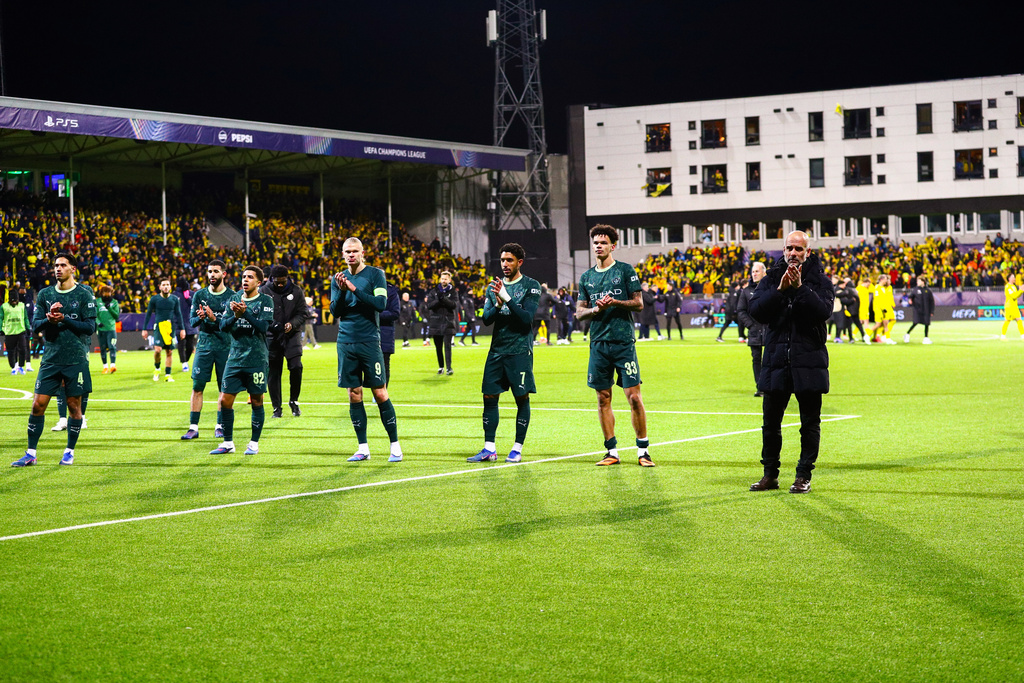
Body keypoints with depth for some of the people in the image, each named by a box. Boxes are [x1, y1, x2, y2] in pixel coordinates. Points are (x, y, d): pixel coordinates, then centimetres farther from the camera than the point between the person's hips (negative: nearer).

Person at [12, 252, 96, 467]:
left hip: (76, 359, -3)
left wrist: (64, 319, -16)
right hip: (51, 359, 3)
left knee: (74, 406, 3)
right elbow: (35, 325, 6)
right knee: (38, 404, -2)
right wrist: (49, 319, -15)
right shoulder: (45, 294, 9)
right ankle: (30, 453, 5)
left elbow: (90, 327, -6)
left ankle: (69, 452, 17)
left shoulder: (84, 295, -1)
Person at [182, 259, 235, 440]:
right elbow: (191, 321, 5)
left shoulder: (232, 296, 0)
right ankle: (193, 427, -2)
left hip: (225, 345, -1)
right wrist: (199, 318, -18)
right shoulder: (199, 295, 7)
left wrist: (214, 319, -23)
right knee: (197, 387, -4)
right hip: (204, 345, 1)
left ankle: (220, 426, 14)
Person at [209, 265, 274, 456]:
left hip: (257, 359, -4)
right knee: (225, 401, 0)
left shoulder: (265, 301, -1)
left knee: (256, 402, 3)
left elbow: (263, 326, -14)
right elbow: (223, 325, 3)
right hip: (235, 357, 4)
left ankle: (254, 443, 14)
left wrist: (245, 313, -24)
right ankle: (228, 443, 11)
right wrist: (235, 316, -17)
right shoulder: (234, 299, 10)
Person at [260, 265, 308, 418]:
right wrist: (271, 324, -18)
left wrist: (292, 324, -16)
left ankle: (294, 400, 6)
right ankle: (276, 408, 11)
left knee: (296, 367, -15)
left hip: (292, 335, 0)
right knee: (273, 372, 2)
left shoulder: (296, 291, 2)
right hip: (272, 337, 0)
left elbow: (302, 314, 3)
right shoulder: (264, 291, 0)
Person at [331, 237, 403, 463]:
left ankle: (395, 446, 3)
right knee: (354, 395, 4)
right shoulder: (338, 279, 10)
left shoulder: (375, 274, -1)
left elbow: (380, 304, -14)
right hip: (346, 343, 4)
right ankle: (363, 448, 11)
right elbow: (335, 312, 5)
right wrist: (341, 291, -12)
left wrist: (355, 289, -19)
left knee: (380, 394, -4)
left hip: (369, 342, -4)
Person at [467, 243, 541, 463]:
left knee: (522, 398, -2)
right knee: (489, 397, 2)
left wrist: (507, 299, -21)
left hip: (520, 351, -5)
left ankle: (517, 449, 6)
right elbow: (486, 319, 4)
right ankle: (489, 449, 8)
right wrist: (498, 305, -16)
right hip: (497, 350, 5)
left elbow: (527, 318, -13)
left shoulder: (531, 286, -2)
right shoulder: (493, 286, 12)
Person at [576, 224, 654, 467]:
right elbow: (579, 312, 13)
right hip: (598, 344, 4)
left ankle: (643, 450, 0)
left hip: (623, 341, -4)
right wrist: (595, 309, -7)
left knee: (634, 396, -7)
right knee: (603, 398, 4)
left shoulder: (625, 271, 2)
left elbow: (638, 303, 0)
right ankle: (612, 451, 12)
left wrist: (615, 303, -15)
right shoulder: (586, 277, 14)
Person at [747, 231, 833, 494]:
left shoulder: (819, 281, 1)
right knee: (770, 422, 8)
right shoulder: (771, 279, 7)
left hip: (809, 362, -2)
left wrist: (799, 287, -21)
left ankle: (804, 475, 12)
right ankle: (770, 475, 19)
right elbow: (756, 310, -7)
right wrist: (780, 290, -18)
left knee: (810, 423, 3)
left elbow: (823, 311, -15)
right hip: (776, 361, 2)